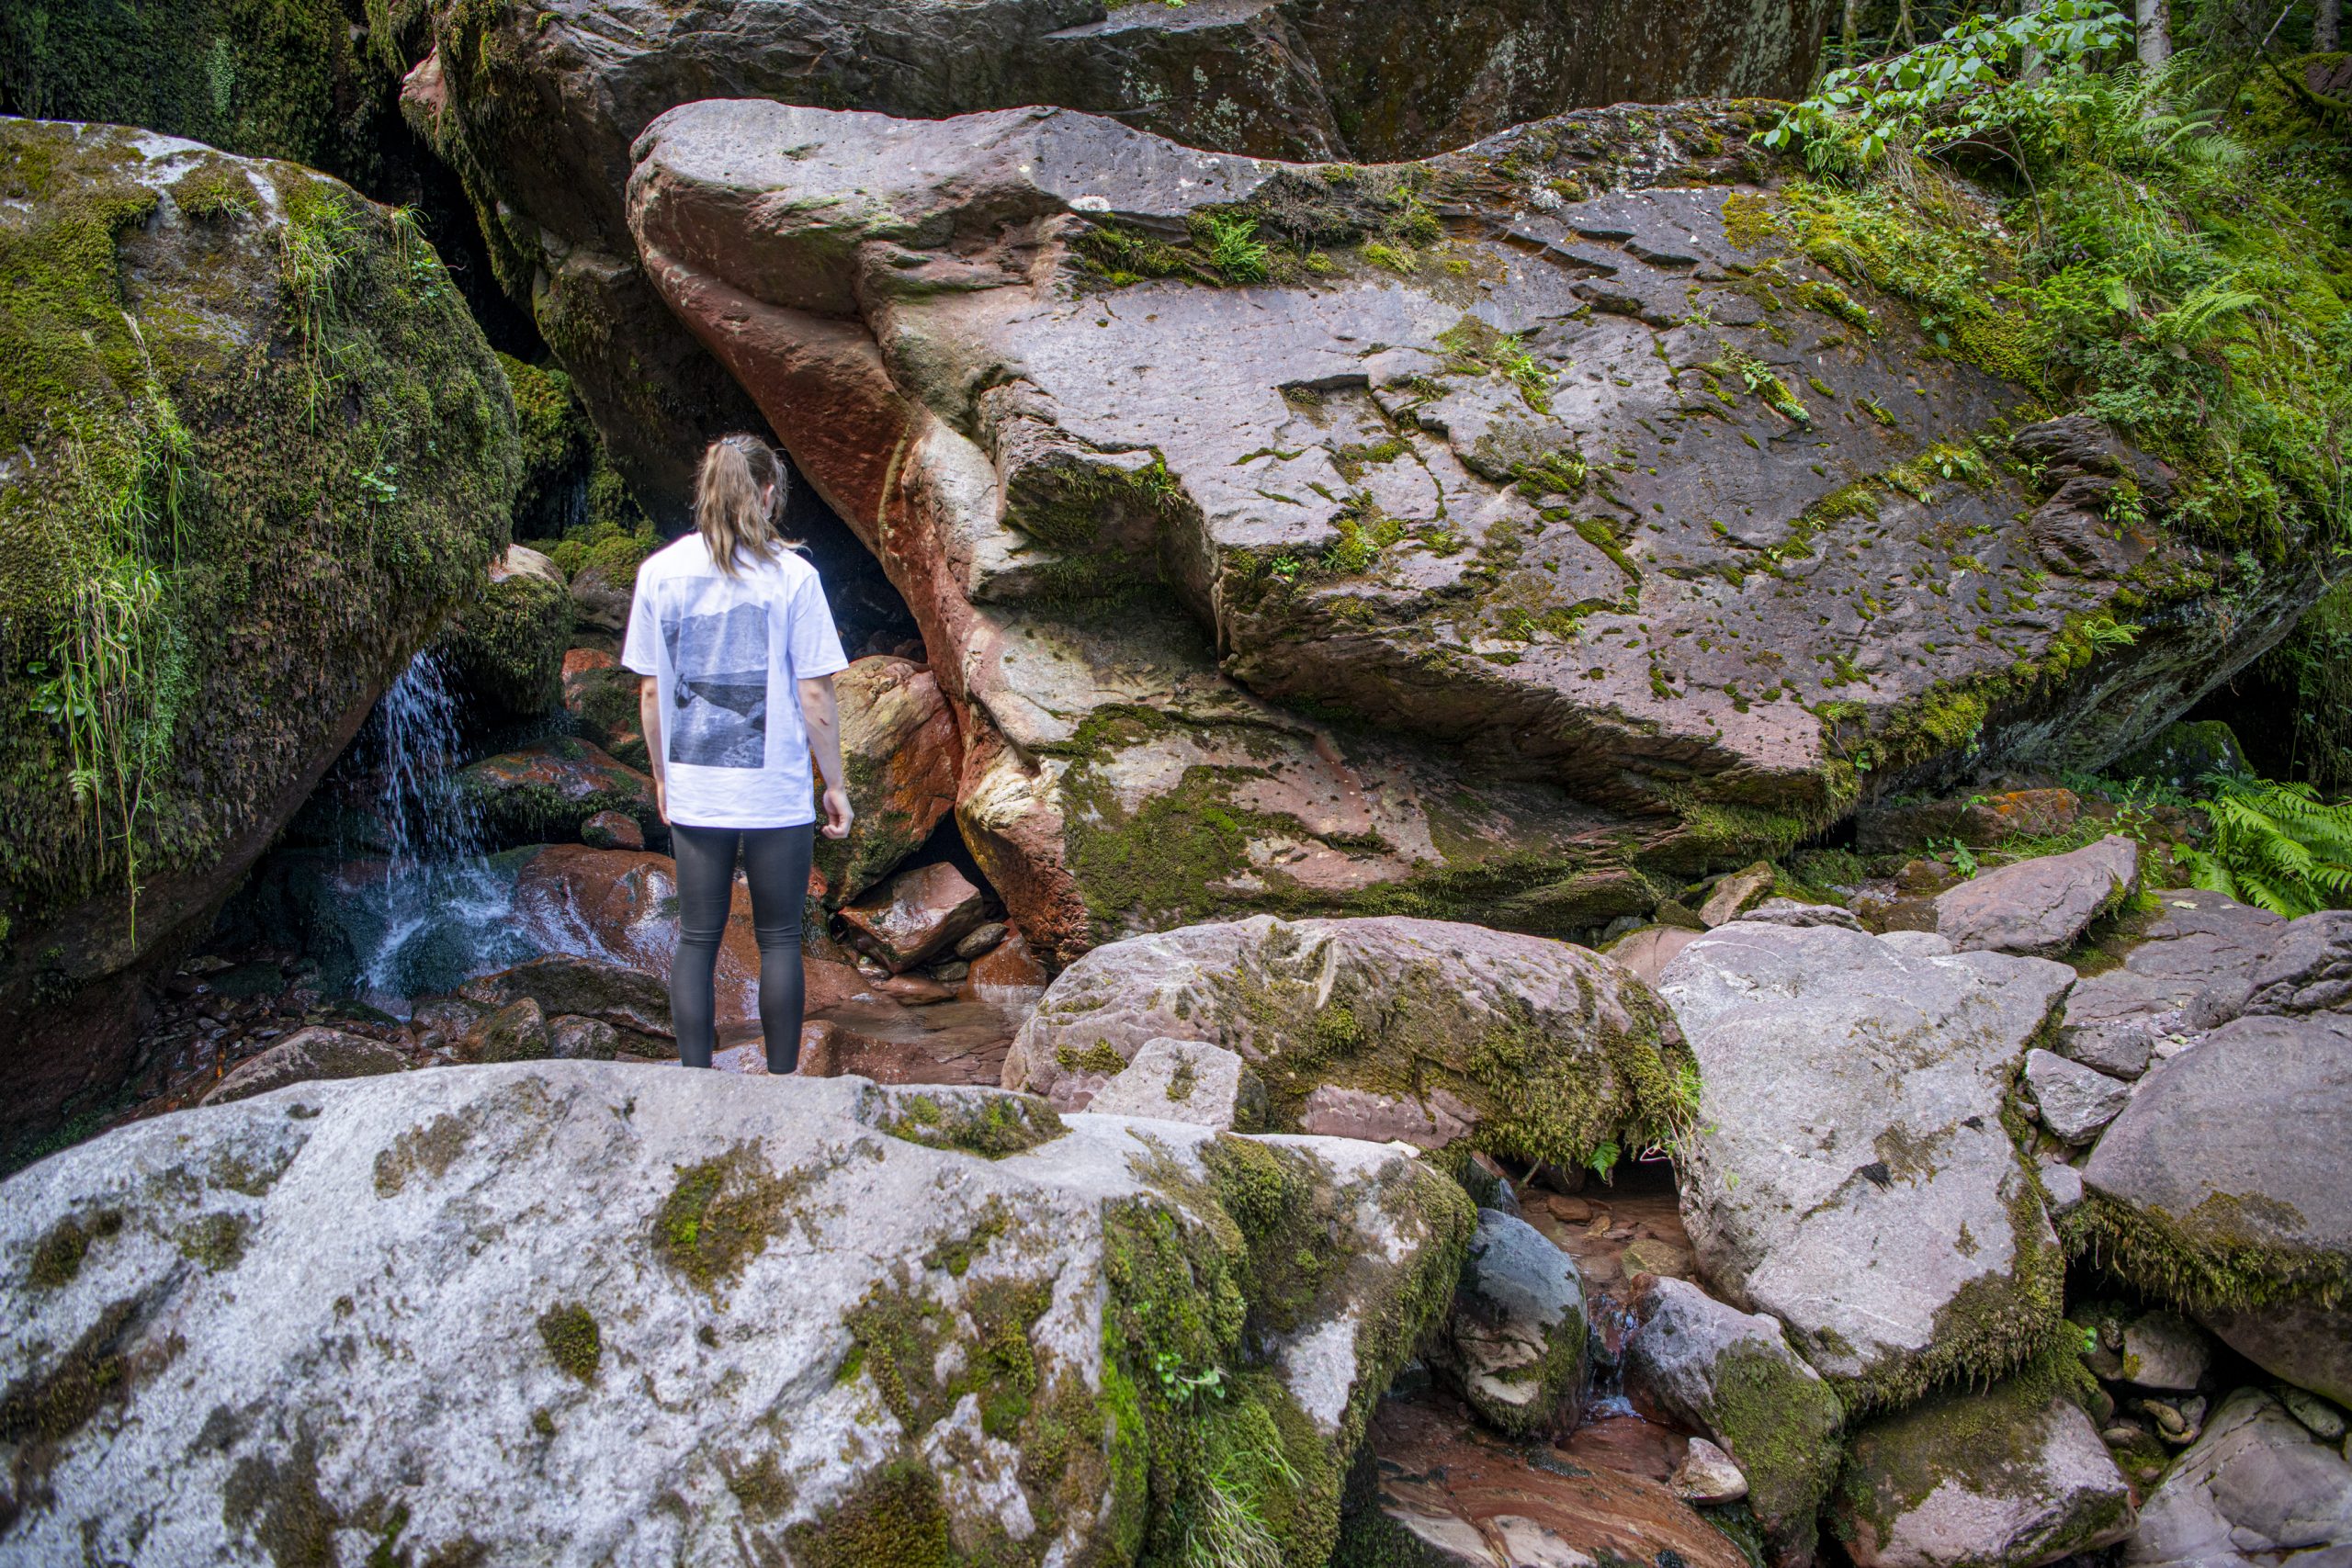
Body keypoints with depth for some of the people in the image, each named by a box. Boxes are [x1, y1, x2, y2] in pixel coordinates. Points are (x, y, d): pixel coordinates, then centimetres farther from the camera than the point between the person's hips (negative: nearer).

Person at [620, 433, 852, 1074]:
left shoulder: (660, 571, 1)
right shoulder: (792, 576, -8)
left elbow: (650, 692, 4)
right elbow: (816, 697, -7)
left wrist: (662, 776, 16)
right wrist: (834, 784, 3)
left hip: (693, 790, 3)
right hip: (777, 792, -2)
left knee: (696, 940, 11)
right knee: (779, 941, 9)